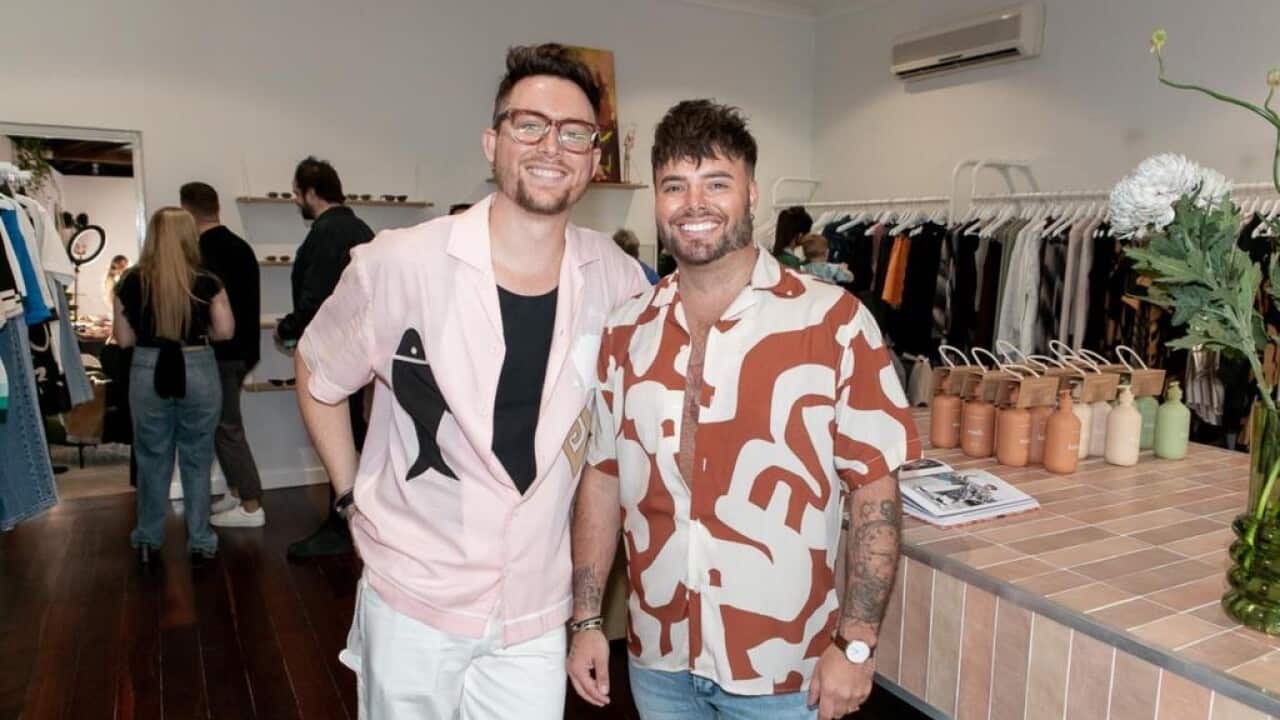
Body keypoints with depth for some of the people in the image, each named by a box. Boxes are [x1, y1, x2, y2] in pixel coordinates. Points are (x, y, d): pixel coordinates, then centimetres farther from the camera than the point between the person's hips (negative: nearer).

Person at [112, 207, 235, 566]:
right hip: (198, 371, -1)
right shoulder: (206, 283, -8)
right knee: (197, 459, 10)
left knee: (152, 459, 16)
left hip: (148, 372, 1)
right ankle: (200, 541, 17)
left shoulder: (131, 283, -4)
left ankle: (147, 539, 27)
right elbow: (225, 331, -7)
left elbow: (124, 339, 1)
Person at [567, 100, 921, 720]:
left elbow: (874, 486, -10)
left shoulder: (833, 322, -12)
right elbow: (602, 476, 4)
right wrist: (586, 621, 4)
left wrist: (856, 644, -10)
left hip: (781, 668, -3)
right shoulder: (626, 331, 0)